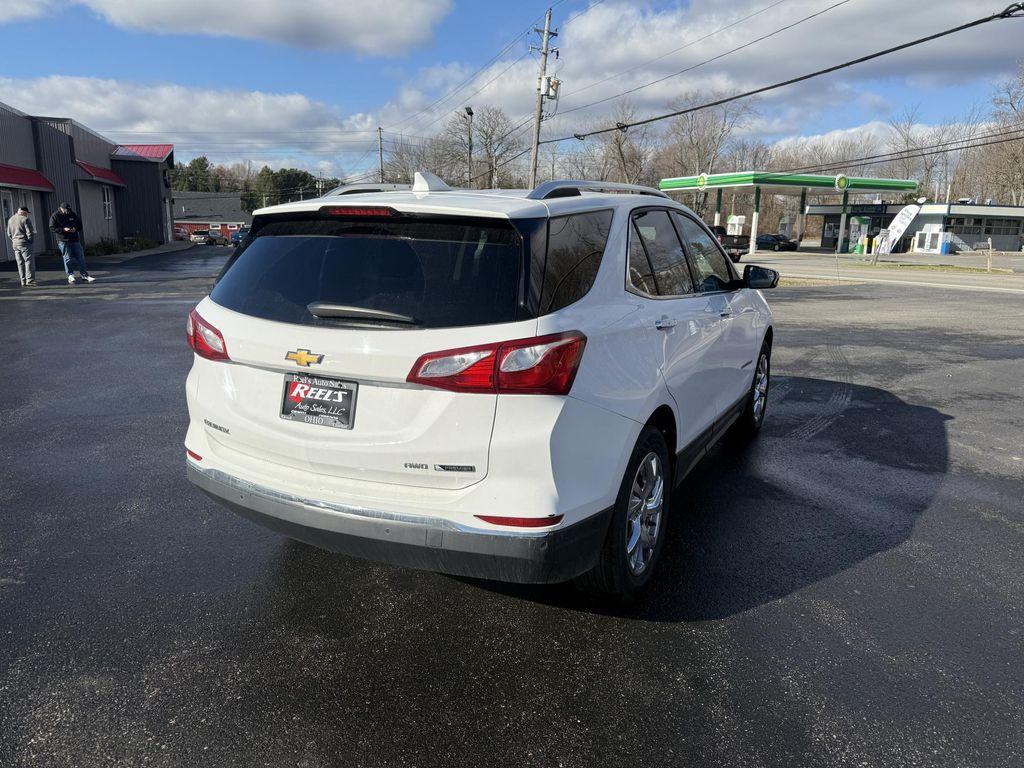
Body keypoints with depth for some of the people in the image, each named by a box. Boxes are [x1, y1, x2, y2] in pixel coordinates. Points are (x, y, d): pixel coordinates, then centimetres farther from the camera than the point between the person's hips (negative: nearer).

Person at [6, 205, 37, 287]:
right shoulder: (25, 219, -10)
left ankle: (23, 282, 12)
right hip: (24, 243, -7)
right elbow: (30, 233, -13)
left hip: (15, 244, 7)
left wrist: (14, 240, 19)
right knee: (29, 262, -5)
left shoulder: (10, 219, 14)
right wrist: (30, 240, 0)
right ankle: (29, 281, -10)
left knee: (20, 263, 10)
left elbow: (9, 233, 16)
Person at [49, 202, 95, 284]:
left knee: (80, 258, 4)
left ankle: (84, 275, 10)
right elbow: (52, 228, -7)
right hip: (63, 241, -4)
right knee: (67, 258, -3)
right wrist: (63, 229, -19)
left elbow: (80, 225, 16)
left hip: (75, 240, 4)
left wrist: (75, 228, -6)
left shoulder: (73, 214, 10)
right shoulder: (55, 216, -2)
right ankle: (70, 276, 3)